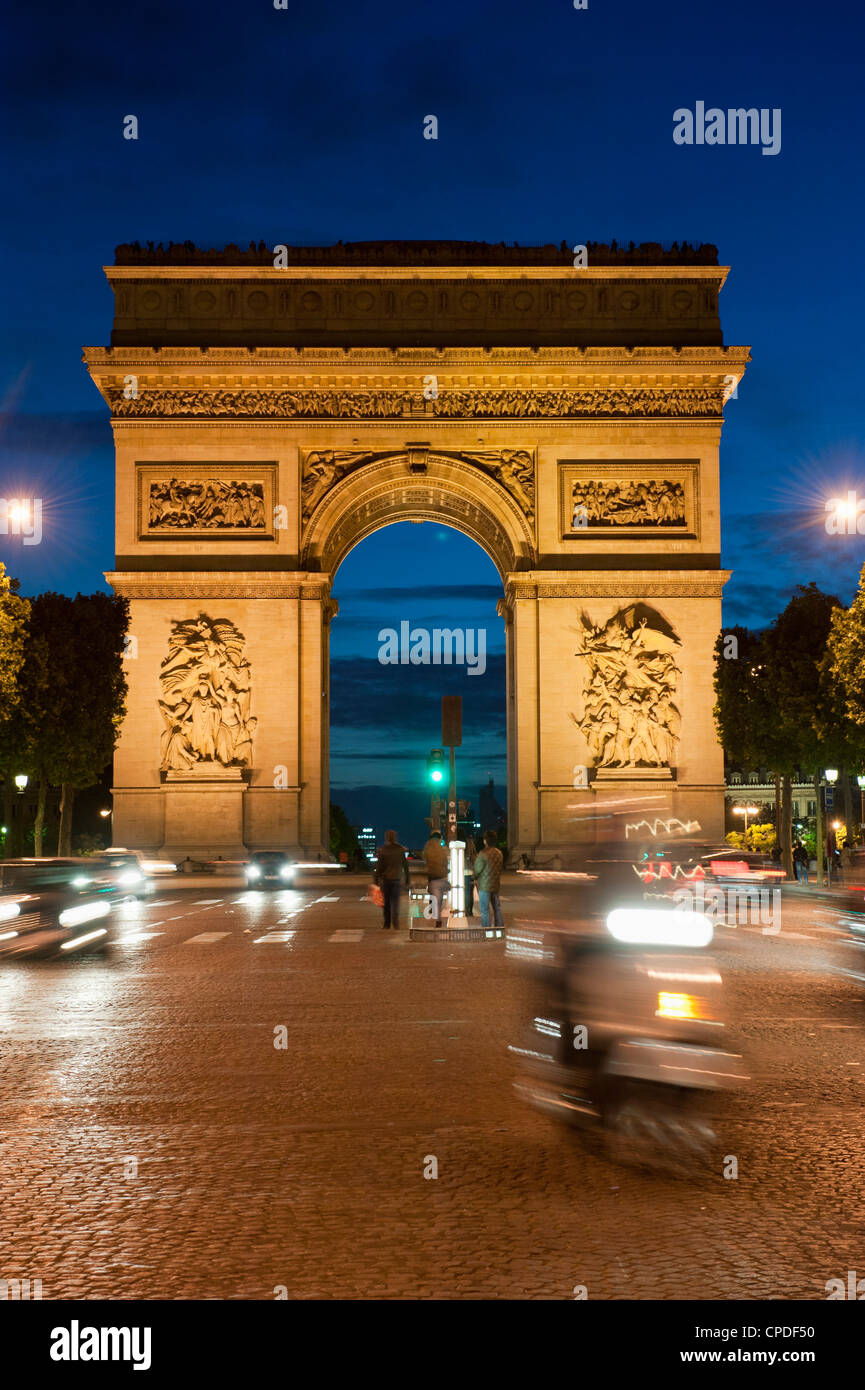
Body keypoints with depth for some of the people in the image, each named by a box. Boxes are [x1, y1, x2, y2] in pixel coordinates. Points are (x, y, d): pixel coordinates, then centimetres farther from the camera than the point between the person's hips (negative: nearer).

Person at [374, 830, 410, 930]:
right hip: (397, 879, 1)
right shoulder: (401, 849, 0)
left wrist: (376, 881, -2)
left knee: (386, 902, 11)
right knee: (395, 902, 0)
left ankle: (387, 924, 17)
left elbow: (379, 867, -7)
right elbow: (405, 865, 3)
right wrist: (407, 880, 10)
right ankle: (395, 924, -15)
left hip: (385, 879, -1)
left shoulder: (382, 850, -6)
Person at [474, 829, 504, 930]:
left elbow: (477, 870, -13)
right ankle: (499, 927, 22)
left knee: (485, 909, 1)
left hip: (485, 885, -7)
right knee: (497, 907, 16)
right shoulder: (499, 853, 4)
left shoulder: (483, 854, -18)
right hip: (496, 884, 7)